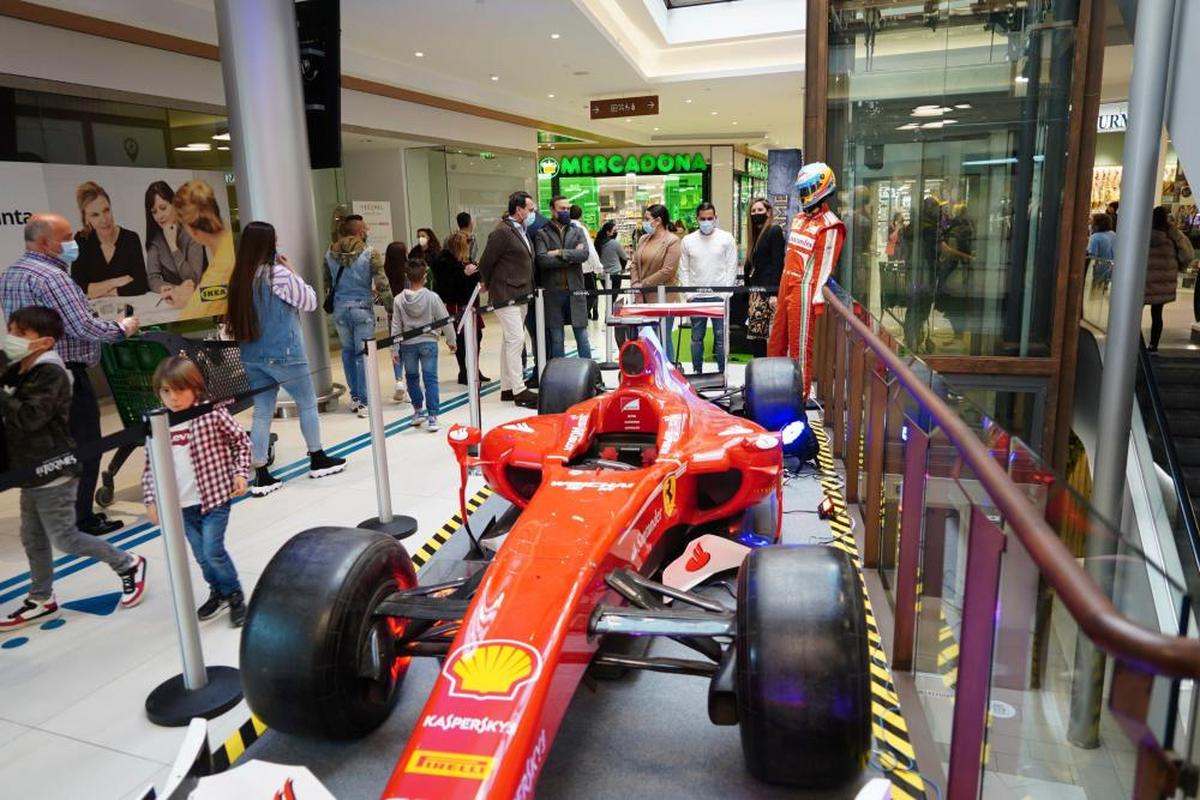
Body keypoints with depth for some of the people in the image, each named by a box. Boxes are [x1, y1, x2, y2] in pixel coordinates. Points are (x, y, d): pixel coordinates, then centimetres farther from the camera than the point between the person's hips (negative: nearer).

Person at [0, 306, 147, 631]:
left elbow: (30, 417, -27)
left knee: (64, 537, -2)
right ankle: (41, 601, 29)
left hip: (52, 471, -9)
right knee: (33, 538, 16)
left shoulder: (50, 374, -18)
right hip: (32, 471, 9)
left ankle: (129, 564, 16)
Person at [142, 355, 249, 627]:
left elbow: (241, 442, 0)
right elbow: (151, 466, 8)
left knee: (213, 550, -8)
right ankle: (218, 592, 36)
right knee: (201, 555, 12)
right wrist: (151, 500, 4)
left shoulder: (214, 414, -10)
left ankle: (235, 596, 14)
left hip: (215, 496, -4)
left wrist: (240, 473, -9)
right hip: (183, 504, 4)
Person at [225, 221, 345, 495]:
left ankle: (261, 475, 8)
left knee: (262, 413, 8)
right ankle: (318, 459, 24)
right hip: (284, 354, -6)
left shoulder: (239, 278, 4)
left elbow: (234, 319, 14)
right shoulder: (278, 273, -15)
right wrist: (291, 272, 0)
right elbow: (310, 301, -7)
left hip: (252, 356, 6)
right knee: (307, 404, 13)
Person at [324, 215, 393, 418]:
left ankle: (355, 397, 20)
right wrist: (391, 307, -1)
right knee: (363, 354, 1)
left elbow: (327, 282, 10)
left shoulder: (331, 253, 3)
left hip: (339, 308, 4)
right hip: (362, 308, -4)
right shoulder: (370, 253, -9)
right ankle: (364, 402, 3)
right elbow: (382, 283, -10)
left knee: (348, 351, 17)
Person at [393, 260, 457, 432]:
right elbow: (445, 320, -5)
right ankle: (432, 417, -6)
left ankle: (418, 411, 29)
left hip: (408, 345, 2)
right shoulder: (432, 297, -9)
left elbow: (396, 326, -2)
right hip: (428, 342, -2)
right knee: (430, 379, 0)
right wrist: (451, 340, 9)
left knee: (412, 377, 20)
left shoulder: (399, 300, -5)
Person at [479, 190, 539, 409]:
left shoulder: (522, 231, 13)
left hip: (520, 294, 9)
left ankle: (507, 388, 20)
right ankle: (519, 391, -8)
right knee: (516, 339, -11)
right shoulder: (502, 231, -15)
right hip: (505, 296, -9)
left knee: (511, 341, 12)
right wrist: (489, 285, 3)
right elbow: (486, 262, -11)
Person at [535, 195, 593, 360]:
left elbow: (584, 254, -6)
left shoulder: (578, 232, 11)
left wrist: (560, 253, -11)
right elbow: (542, 260, -13)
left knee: (582, 337, 6)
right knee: (556, 339, 6)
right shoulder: (542, 234, 2)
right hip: (553, 292, -1)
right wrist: (572, 257, -8)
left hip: (575, 291, 2)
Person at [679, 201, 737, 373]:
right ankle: (697, 371, 19)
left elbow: (732, 267, 0)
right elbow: (684, 269, 9)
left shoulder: (726, 238, 1)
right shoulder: (687, 240, 6)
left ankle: (722, 371, 10)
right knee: (696, 337, 9)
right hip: (696, 297, 2)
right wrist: (688, 292, -1)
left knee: (721, 336, 1)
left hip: (719, 296, -2)